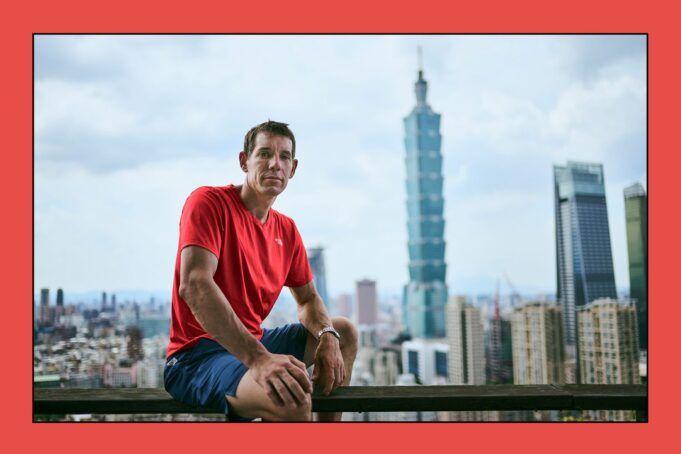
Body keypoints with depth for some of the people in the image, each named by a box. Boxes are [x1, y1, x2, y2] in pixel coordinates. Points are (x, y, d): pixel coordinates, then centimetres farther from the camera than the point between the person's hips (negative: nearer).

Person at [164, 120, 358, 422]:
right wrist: (257, 358, -37)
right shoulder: (209, 202, -13)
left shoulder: (286, 230, 10)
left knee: (345, 333, 18)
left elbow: (307, 299, 18)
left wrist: (328, 336, -7)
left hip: (253, 343, 9)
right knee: (292, 397, -35)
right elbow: (194, 285, -28)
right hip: (198, 355, -9)